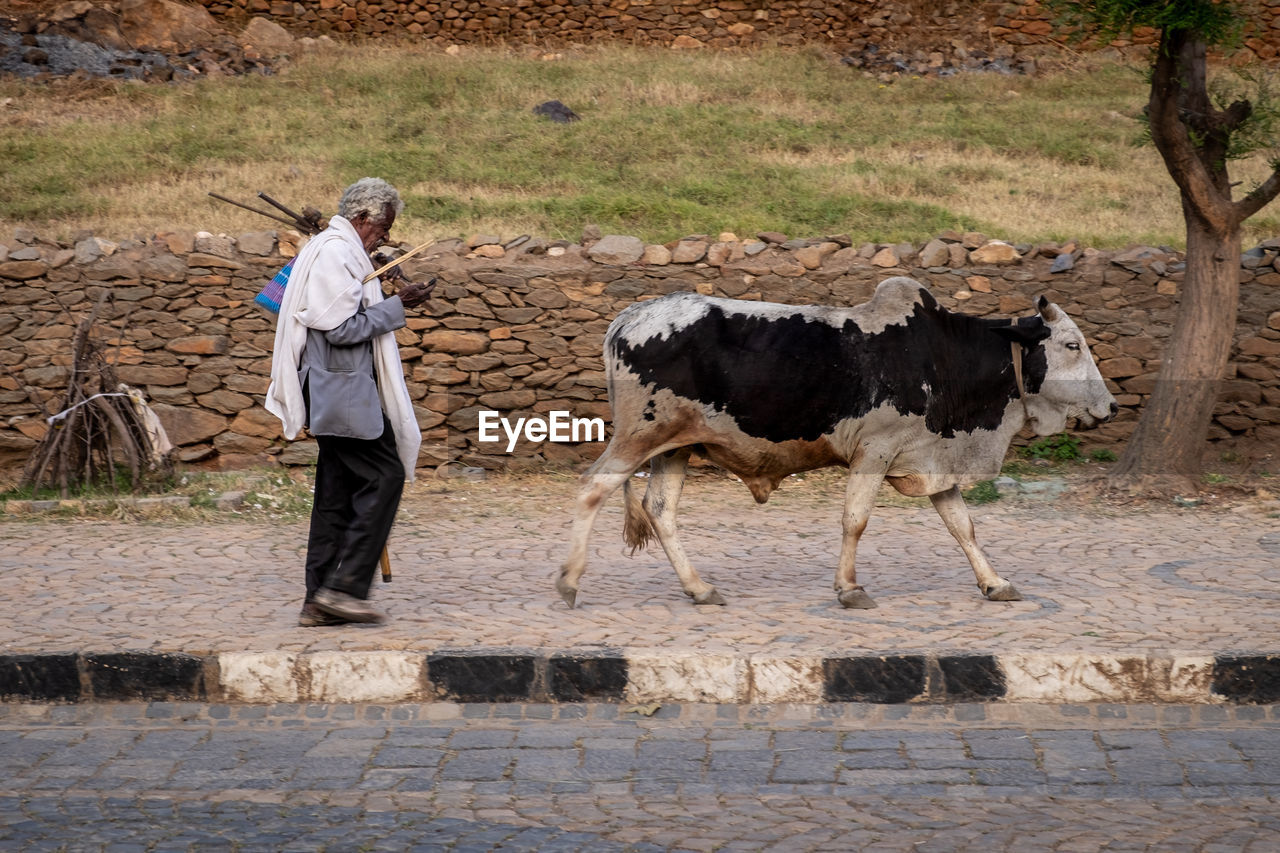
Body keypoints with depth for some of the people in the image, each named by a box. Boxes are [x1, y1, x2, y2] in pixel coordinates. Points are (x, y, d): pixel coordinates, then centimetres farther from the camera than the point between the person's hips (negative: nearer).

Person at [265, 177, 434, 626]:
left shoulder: (327, 248, 21)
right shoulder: (336, 253, -14)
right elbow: (342, 328, -20)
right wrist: (396, 306, -14)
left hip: (335, 392, 11)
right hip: (344, 391, -11)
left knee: (336, 495, 9)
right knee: (385, 476, -10)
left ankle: (319, 602, 9)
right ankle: (344, 586, -11)